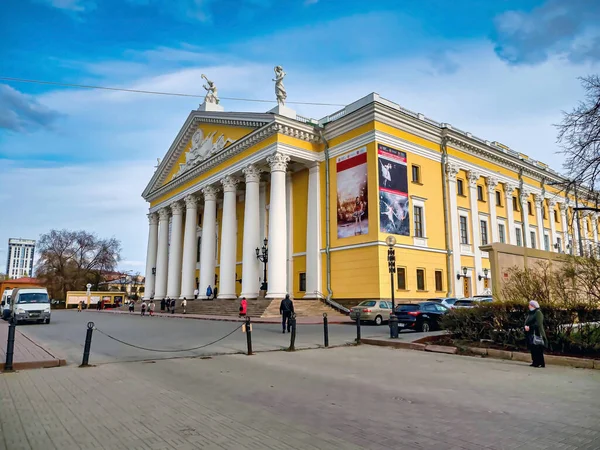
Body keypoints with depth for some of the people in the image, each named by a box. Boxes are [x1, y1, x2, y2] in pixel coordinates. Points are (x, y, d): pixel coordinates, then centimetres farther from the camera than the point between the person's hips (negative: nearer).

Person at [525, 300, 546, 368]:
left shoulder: (538, 312, -8)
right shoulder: (531, 313, 19)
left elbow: (538, 324, -18)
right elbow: (527, 323, 21)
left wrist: (529, 327, -16)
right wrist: (526, 326, 0)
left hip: (536, 334, -8)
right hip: (531, 334, 9)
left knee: (538, 349, -8)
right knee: (532, 349, 8)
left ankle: (541, 363, -3)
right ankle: (535, 362, 13)